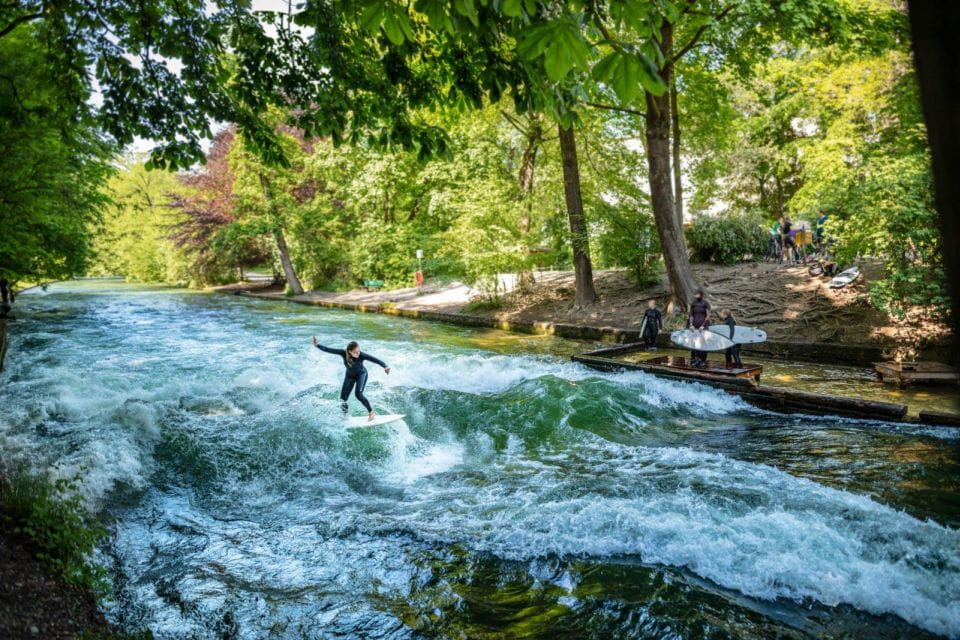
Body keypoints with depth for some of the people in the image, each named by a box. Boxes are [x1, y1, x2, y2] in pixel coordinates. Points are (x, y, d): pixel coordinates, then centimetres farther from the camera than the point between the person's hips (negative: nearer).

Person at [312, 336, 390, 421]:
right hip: (350, 375, 4)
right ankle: (345, 416, 25)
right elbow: (328, 350, -23)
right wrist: (317, 345, -33)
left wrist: (385, 366, -57)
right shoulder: (344, 353, -29)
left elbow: (376, 360, -42)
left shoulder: (362, 355, -35)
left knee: (358, 394, -23)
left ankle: (371, 412, -5)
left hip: (361, 374, -4)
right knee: (343, 398, 0)